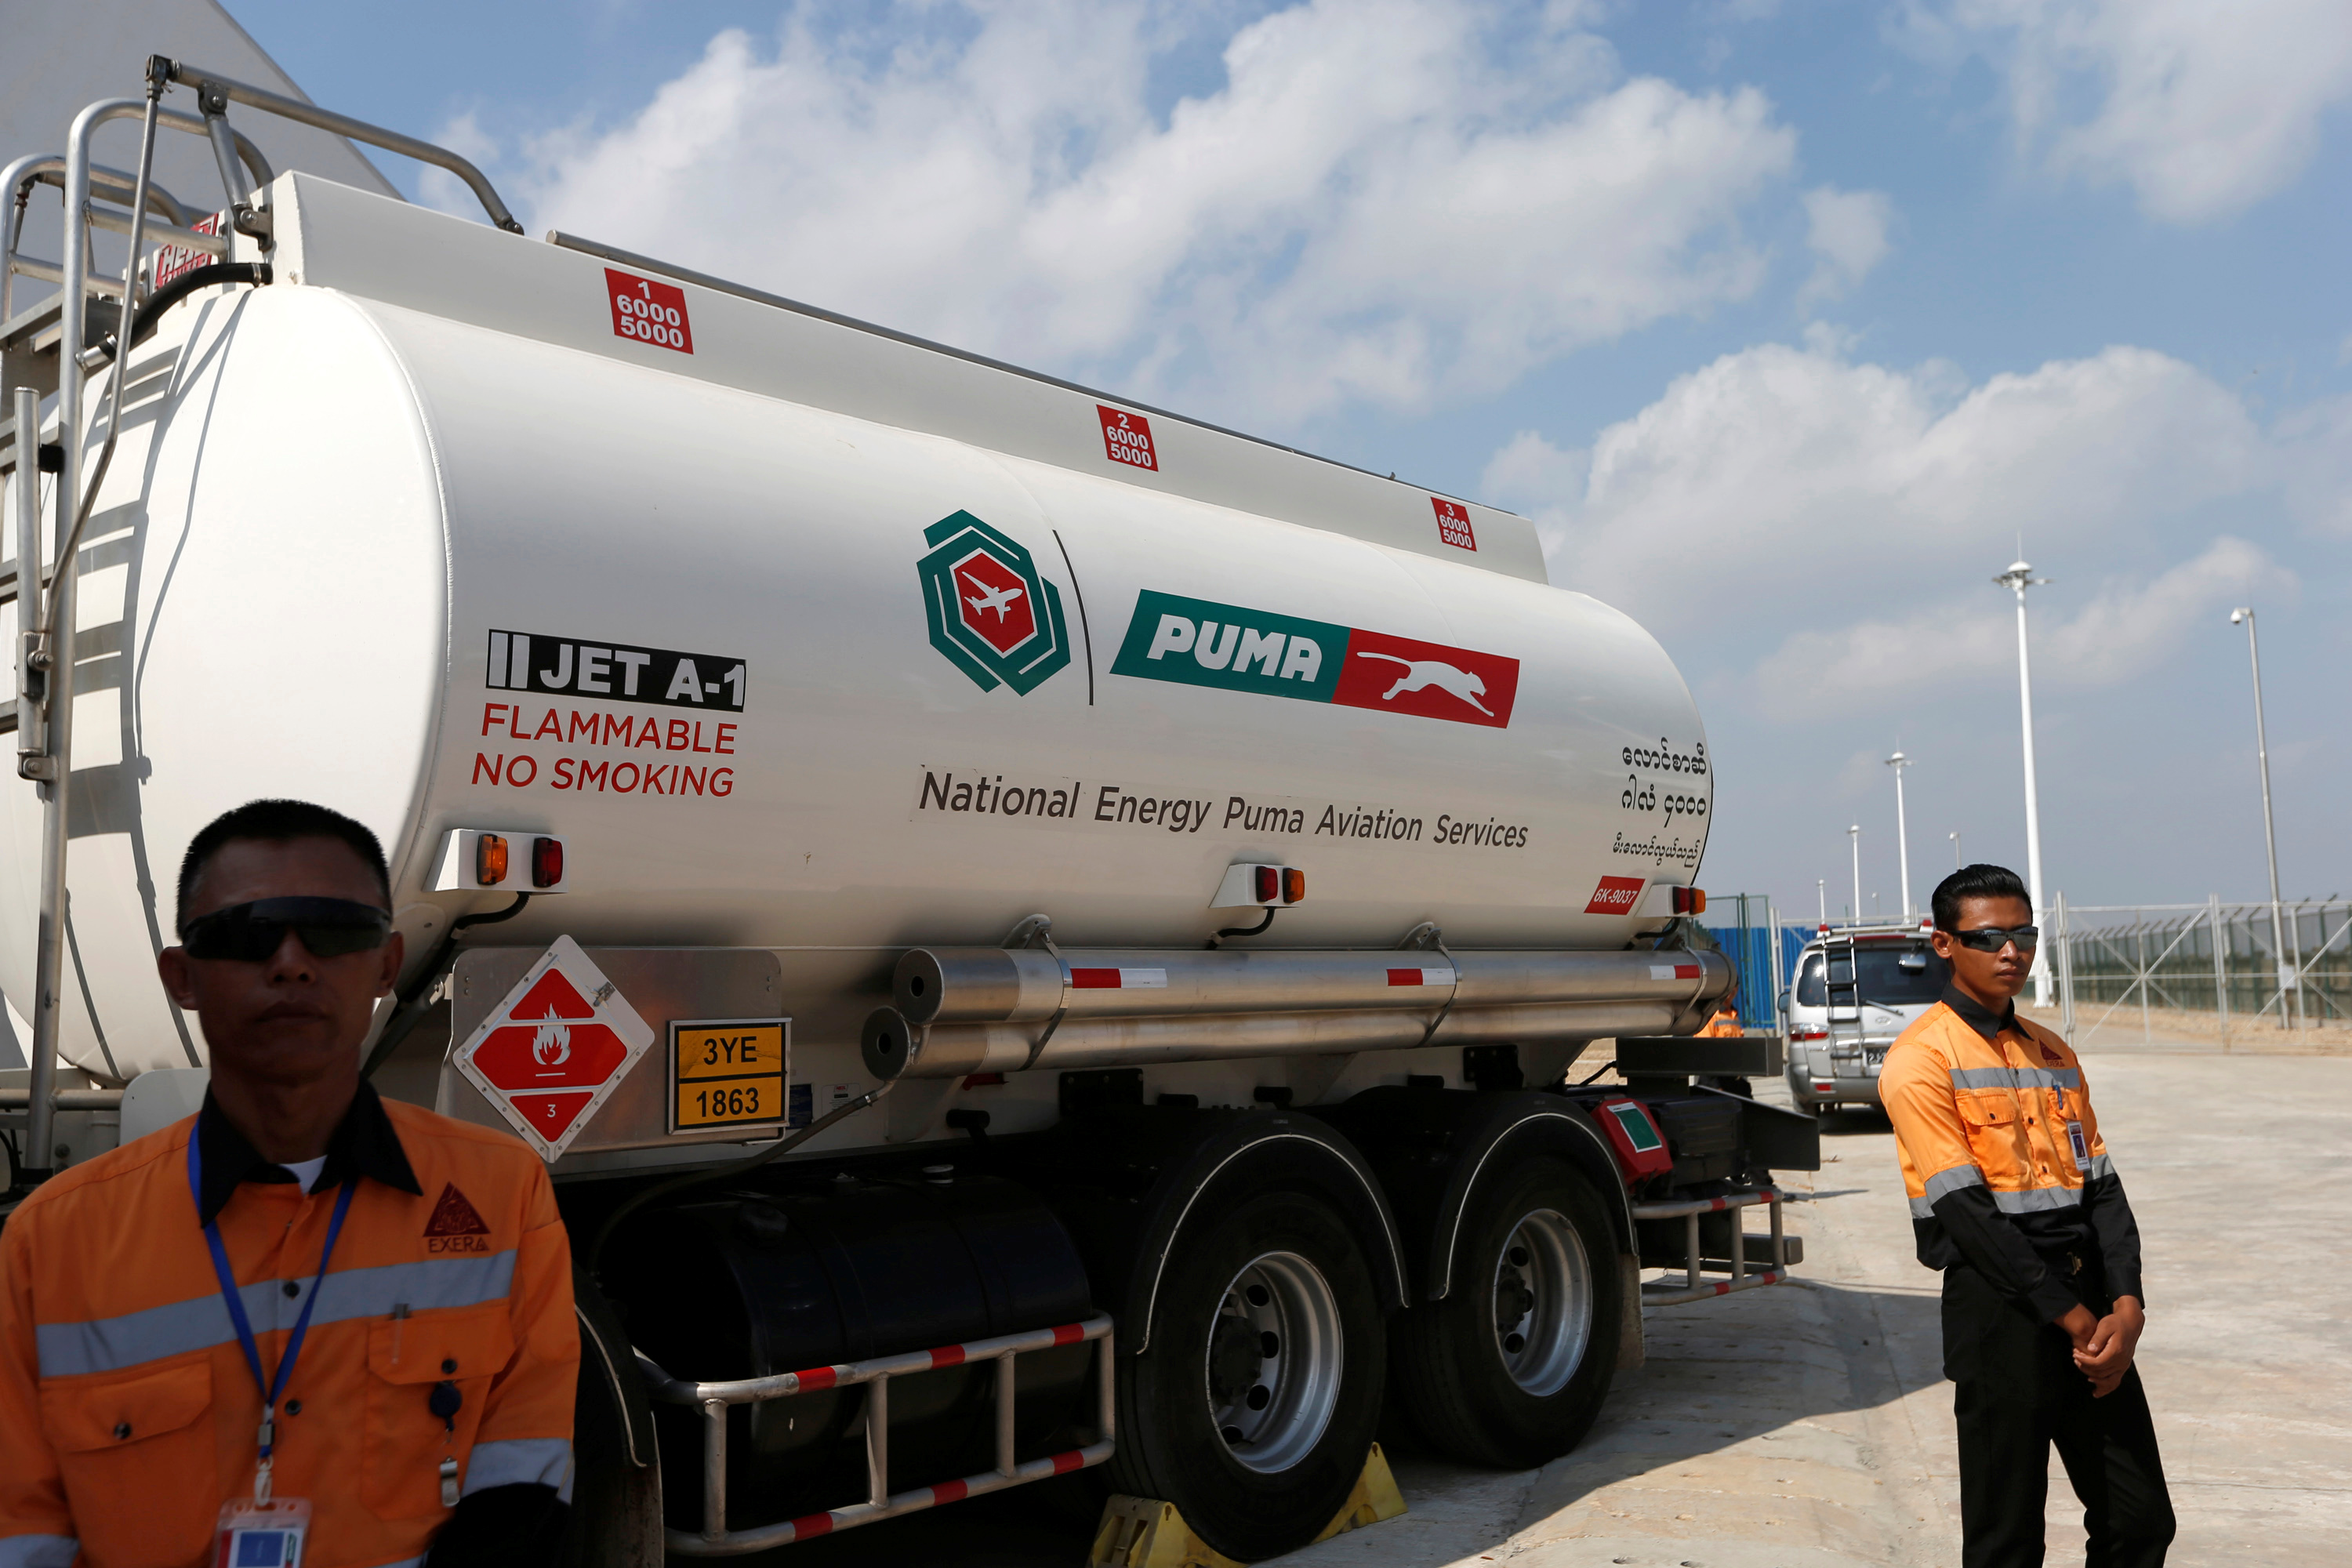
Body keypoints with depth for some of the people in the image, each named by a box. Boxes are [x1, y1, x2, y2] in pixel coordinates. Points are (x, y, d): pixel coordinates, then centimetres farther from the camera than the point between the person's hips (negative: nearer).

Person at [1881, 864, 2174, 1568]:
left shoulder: (2054, 1054, 14)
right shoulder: (1921, 1059, -9)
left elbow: (2102, 1187, 8)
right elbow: (1964, 1208, -15)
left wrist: (2125, 1306, -7)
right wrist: (2072, 1317, -15)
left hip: (2088, 1299, 7)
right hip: (2000, 1305, -6)